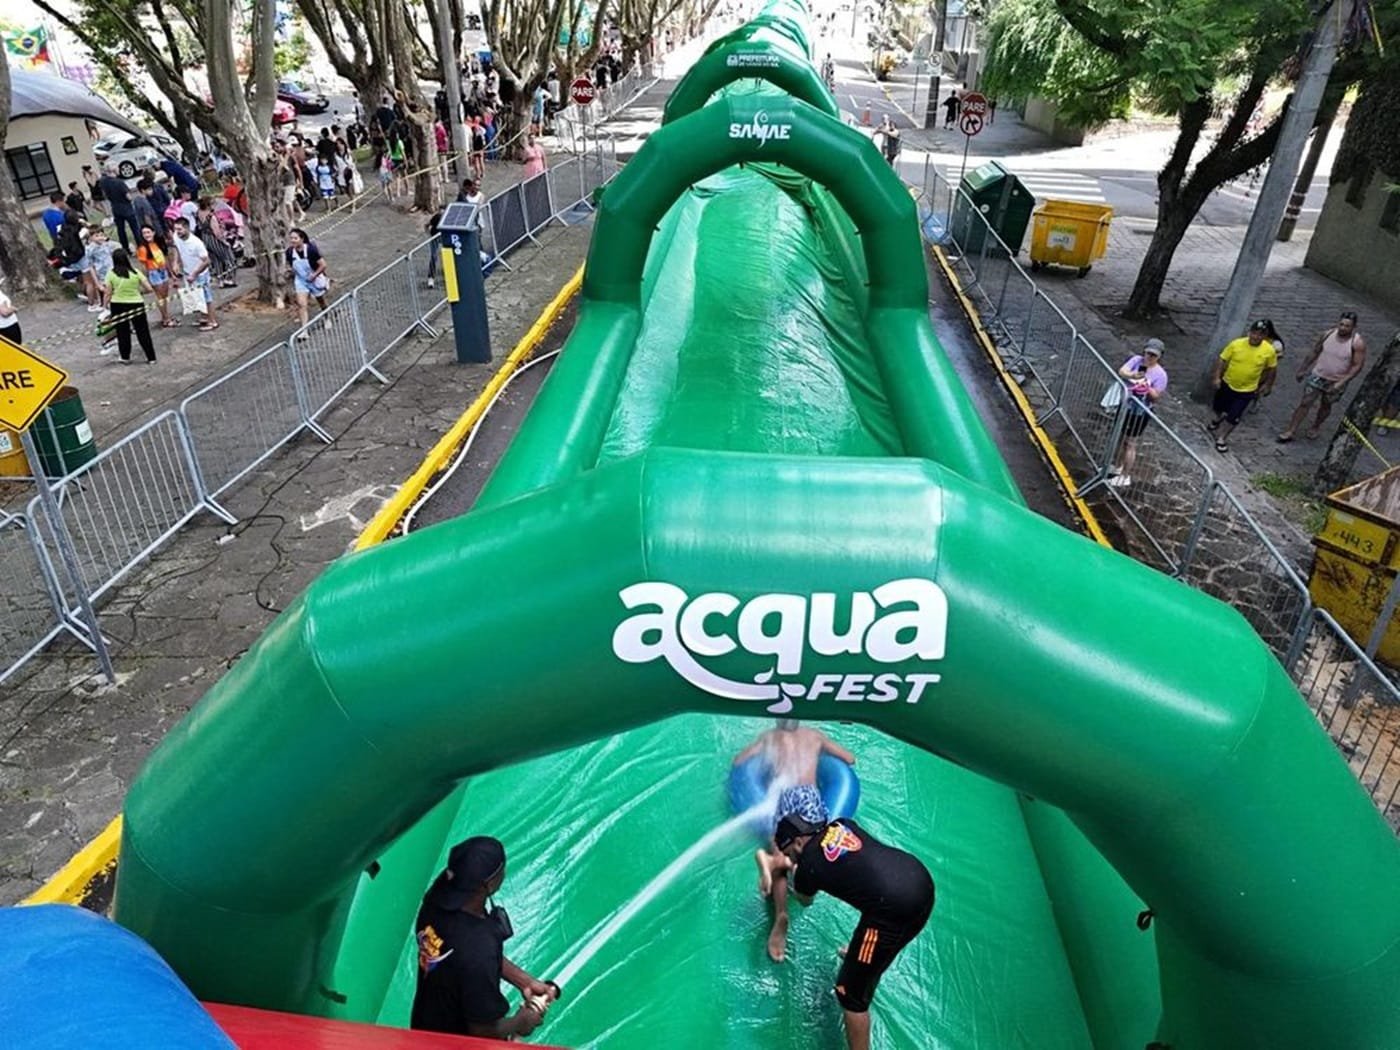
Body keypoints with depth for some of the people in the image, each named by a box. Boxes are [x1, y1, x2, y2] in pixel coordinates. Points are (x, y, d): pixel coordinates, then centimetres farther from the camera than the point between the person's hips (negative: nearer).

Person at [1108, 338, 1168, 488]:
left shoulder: (1160, 374, -16)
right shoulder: (1136, 360, -7)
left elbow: (1156, 397, -14)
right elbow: (1121, 371, -21)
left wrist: (1148, 389, -34)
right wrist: (1132, 375, -41)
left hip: (1140, 412, -5)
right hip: (1125, 406, 5)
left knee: (1130, 443, 2)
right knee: (1120, 438, 21)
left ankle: (1125, 476, 13)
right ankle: (1117, 466, 42)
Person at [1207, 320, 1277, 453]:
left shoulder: (1269, 351, -17)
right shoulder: (1236, 344, -20)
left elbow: (1272, 368, -1)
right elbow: (1222, 360, -10)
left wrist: (1268, 385, 6)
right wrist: (1216, 377, -15)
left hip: (1247, 390, -1)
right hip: (1227, 383, 1)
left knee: (1233, 417, -2)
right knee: (1217, 407, 23)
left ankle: (1221, 439, 18)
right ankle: (1218, 419, 58)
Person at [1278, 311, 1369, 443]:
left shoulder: (1357, 343, -20)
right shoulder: (1328, 334, -11)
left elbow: (1357, 366, -17)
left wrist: (1342, 382, -25)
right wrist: (1302, 369, 9)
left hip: (1337, 382, -1)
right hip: (1317, 375, 1)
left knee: (1325, 405, 18)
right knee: (1305, 403, -1)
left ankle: (1315, 427, 42)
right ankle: (1289, 432, 2)